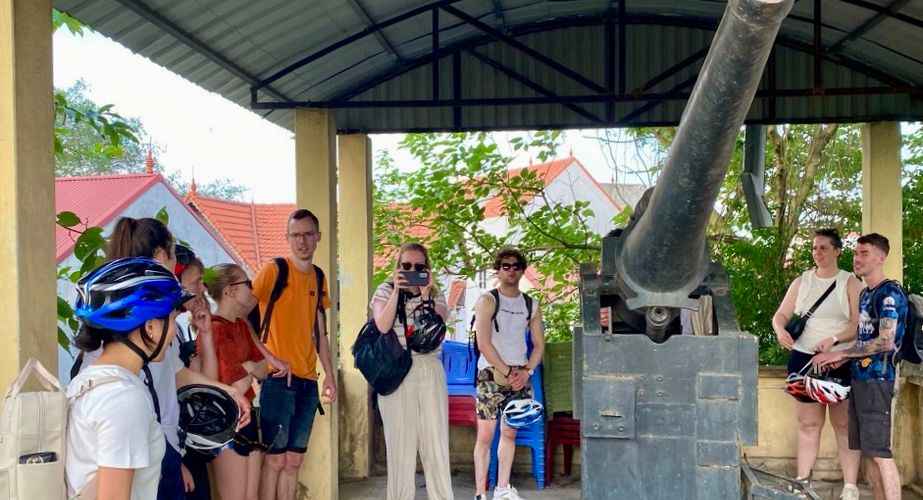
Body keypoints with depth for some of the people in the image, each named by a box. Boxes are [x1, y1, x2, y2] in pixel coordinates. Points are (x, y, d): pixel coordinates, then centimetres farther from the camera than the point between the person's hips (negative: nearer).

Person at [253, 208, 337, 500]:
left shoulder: (318, 278, 13)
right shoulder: (273, 270, -7)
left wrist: (330, 374, 14)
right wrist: (269, 358, -22)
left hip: (307, 380, 6)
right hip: (278, 378, -6)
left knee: (294, 460, 10)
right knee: (275, 458, -4)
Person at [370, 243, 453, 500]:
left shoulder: (436, 296, 11)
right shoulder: (385, 291, 5)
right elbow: (382, 326, -12)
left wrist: (426, 295, -13)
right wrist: (397, 291, -15)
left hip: (430, 371, 2)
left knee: (436, 439, 1)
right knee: (400, 439, 1)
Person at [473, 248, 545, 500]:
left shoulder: (531, 306, 11)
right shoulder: (488, 301, -3)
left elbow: (539, 344, 12)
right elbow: (484, 344, -10)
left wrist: (526, 371, -3)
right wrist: (507, 372, -11)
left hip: (520, 376, 5)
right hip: (492, 374, -5)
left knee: (510, 432, 9)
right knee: (486, 434, -7)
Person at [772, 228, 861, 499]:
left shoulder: (850, 283, 0)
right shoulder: (801, 281, 10)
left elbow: (858, 324, -7)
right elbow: (781, 314, 8)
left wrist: (834, 340, -24)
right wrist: (780, 330, -14)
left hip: (841, 361, -3)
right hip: (804, 358, 3)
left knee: (844, 425, -2)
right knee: (807, 424, 8)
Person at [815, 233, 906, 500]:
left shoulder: (889, 293, -10)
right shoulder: (865, 294, 17)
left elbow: (886, 341, -20)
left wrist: (841, 353, -15)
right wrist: (843, 358, 5)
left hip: (877, 379, -9)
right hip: (861, 377, 9)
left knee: (879, 453, -10)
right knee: (868, 451, 10)